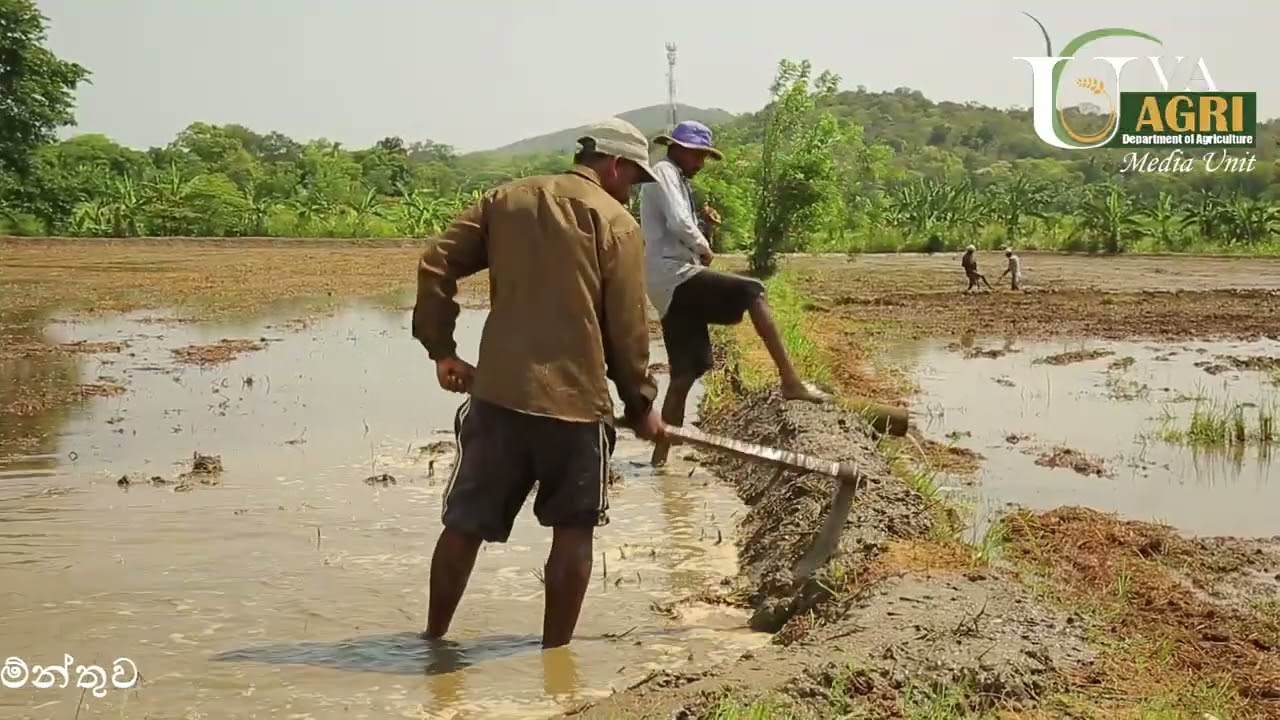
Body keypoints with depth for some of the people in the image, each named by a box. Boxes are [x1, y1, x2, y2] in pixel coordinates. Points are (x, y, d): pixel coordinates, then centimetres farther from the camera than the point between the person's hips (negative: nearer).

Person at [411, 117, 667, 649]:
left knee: (465, 524, 13)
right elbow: (627, 327, -4)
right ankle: (555, 652, 15)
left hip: (497, 391, 4)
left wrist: (440, 348, 10)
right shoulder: (617, 222, -1)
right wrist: (641, 404, 8)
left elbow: (436, 263, 5)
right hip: (575, 398, -4)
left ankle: (432, 640, 24)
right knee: (573, 530, 11)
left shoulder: (507, 198, 12)